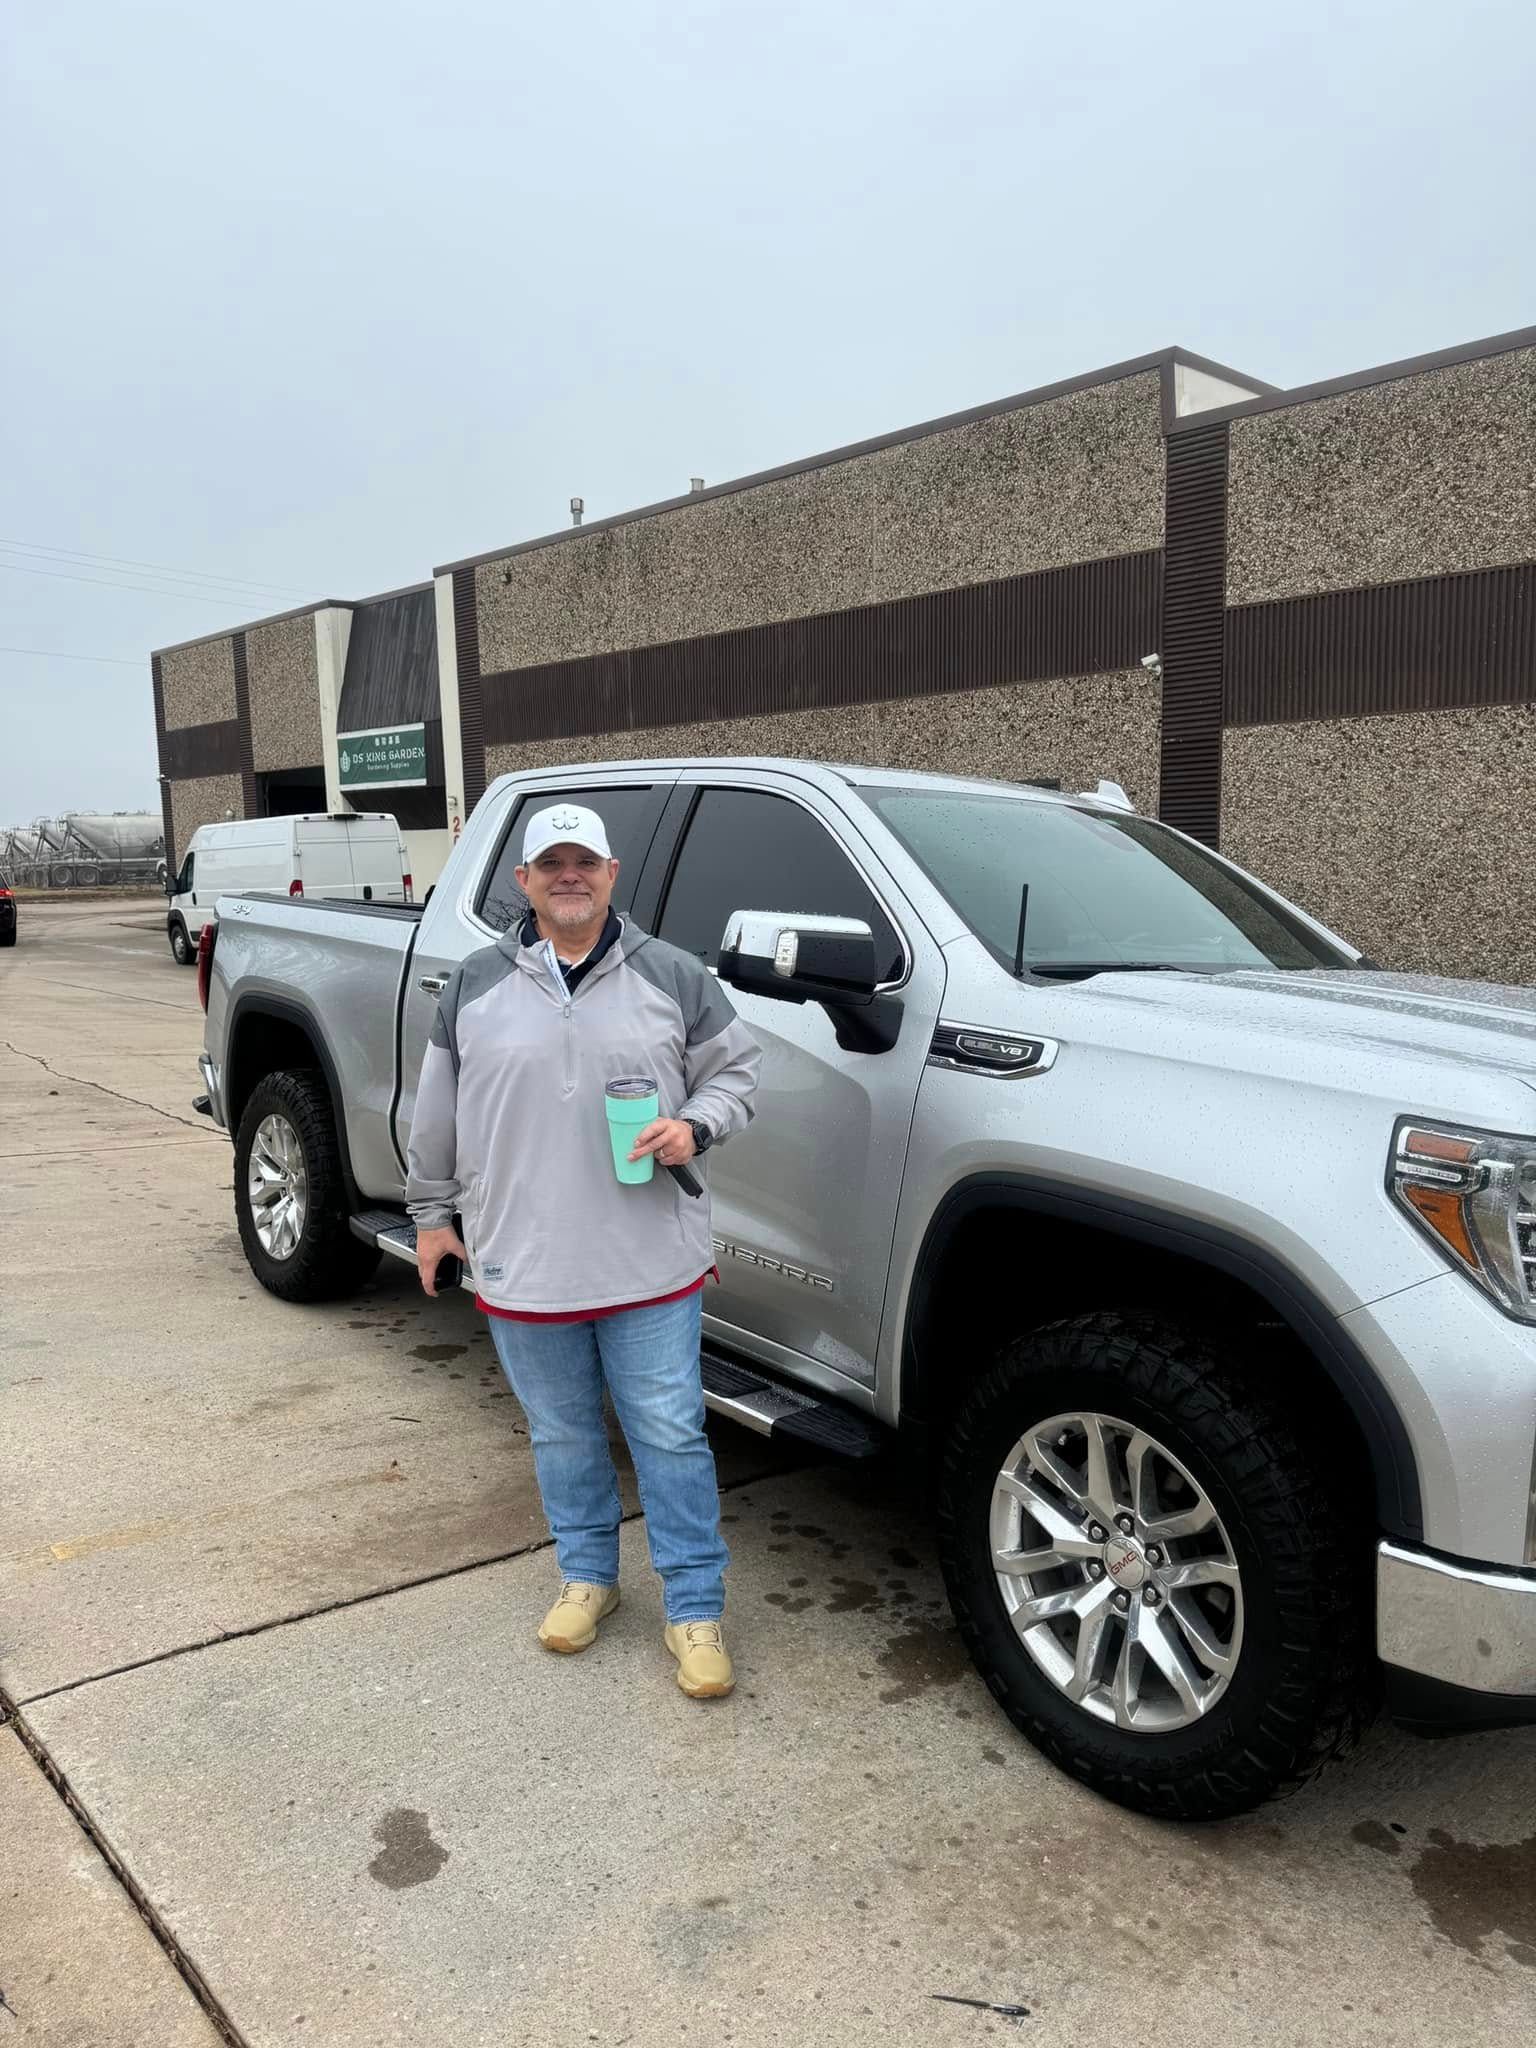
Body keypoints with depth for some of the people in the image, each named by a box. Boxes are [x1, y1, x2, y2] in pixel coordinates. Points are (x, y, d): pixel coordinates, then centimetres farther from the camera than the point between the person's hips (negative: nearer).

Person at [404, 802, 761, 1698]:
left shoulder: (672, 976, -1)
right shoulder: (477, 985, 4)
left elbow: (738, 1067, 5)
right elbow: (437, 1114, 12)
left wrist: (695, 1126, -14)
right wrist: (433, 1211, 14)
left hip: (651, 1263, -2)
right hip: (524, 1267, 2)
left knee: (671, 1437, 4)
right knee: (563, 1437, 17)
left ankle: (697, 1608, 20)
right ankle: (587, 1575, 38)